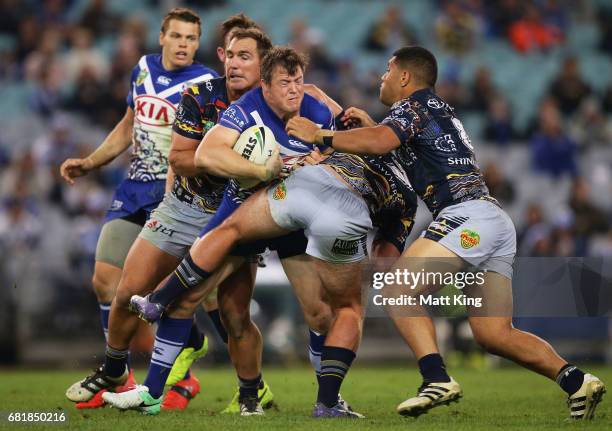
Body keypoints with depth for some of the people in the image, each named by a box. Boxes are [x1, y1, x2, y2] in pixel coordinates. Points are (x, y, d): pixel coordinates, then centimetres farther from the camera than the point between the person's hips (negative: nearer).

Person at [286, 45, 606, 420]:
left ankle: (437, 379, -26)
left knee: (397, 291, -14)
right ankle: (577, 381, -7)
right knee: (492, 334, 4)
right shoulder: (442, 110, 31)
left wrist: (319, 135, -6)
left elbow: (380, 142, -16)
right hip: (497, 223, 9)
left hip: (468, 215, -9)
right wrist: (367, 126, 26)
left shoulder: (414, 105, 3)